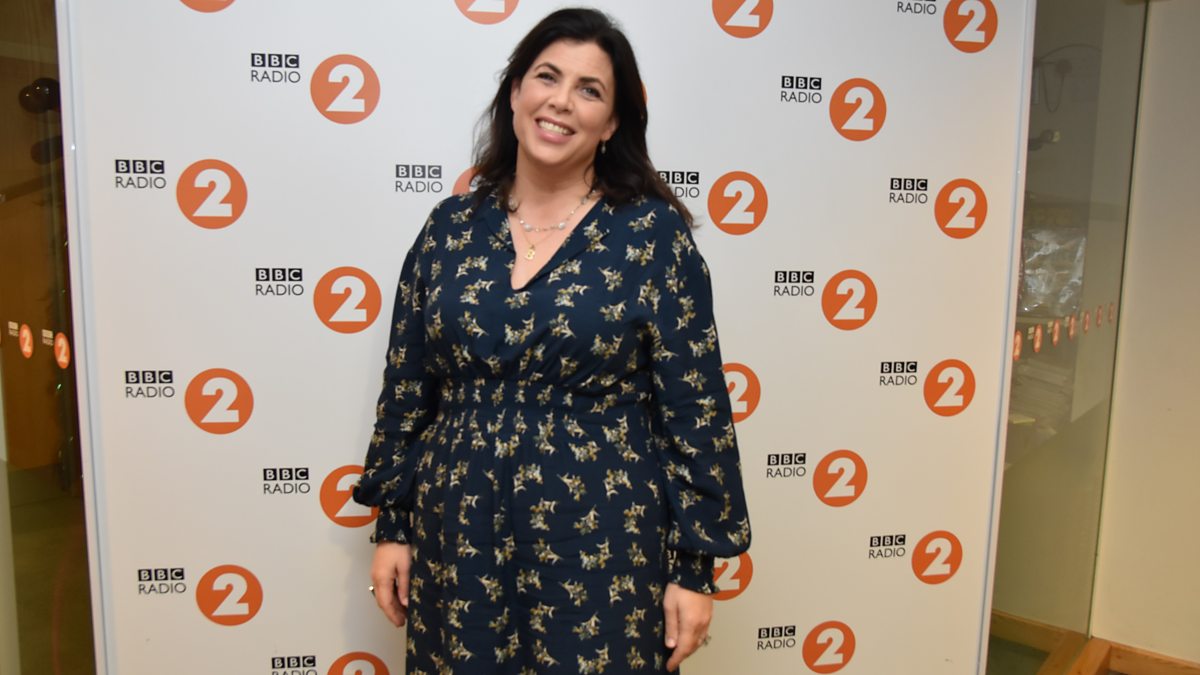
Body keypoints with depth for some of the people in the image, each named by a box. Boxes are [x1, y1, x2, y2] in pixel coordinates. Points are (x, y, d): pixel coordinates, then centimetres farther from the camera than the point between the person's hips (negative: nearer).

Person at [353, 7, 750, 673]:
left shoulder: (653, 232, -8)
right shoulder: (452, 225, 2)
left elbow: (695, 406, -7)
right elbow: (406, 387, 7)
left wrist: (694, 567, -7)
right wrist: (392, 524, 7)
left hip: (600, 538, -2)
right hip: (460, 537, 3)